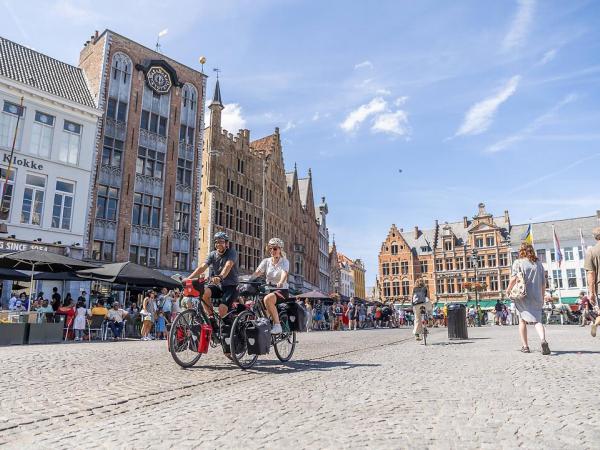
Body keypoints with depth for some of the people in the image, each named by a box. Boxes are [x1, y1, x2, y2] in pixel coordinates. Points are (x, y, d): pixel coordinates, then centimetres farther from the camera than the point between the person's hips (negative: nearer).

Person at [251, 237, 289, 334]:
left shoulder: (284, 261, -2)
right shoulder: (266, 261, 8)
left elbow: (284, 273, -22)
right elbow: (256, 273, -7)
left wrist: (280, 282, -44)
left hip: (282, 290, -4)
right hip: (268, 289, 4)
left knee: (267, 299, -36)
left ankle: (277, 325, -27)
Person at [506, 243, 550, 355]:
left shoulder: (518, 262, -3)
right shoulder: (538, 264, 10)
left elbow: (514, 278, -14)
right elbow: (543, 283, 12)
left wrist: (508, 290, 0)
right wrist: (542, 297, 21)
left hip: (522, 296, -2)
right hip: (536, 297, 3)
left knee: (523, 320, 10)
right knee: (537, 320, 1)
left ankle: (525, 346, 13)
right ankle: (543, 340, -25)